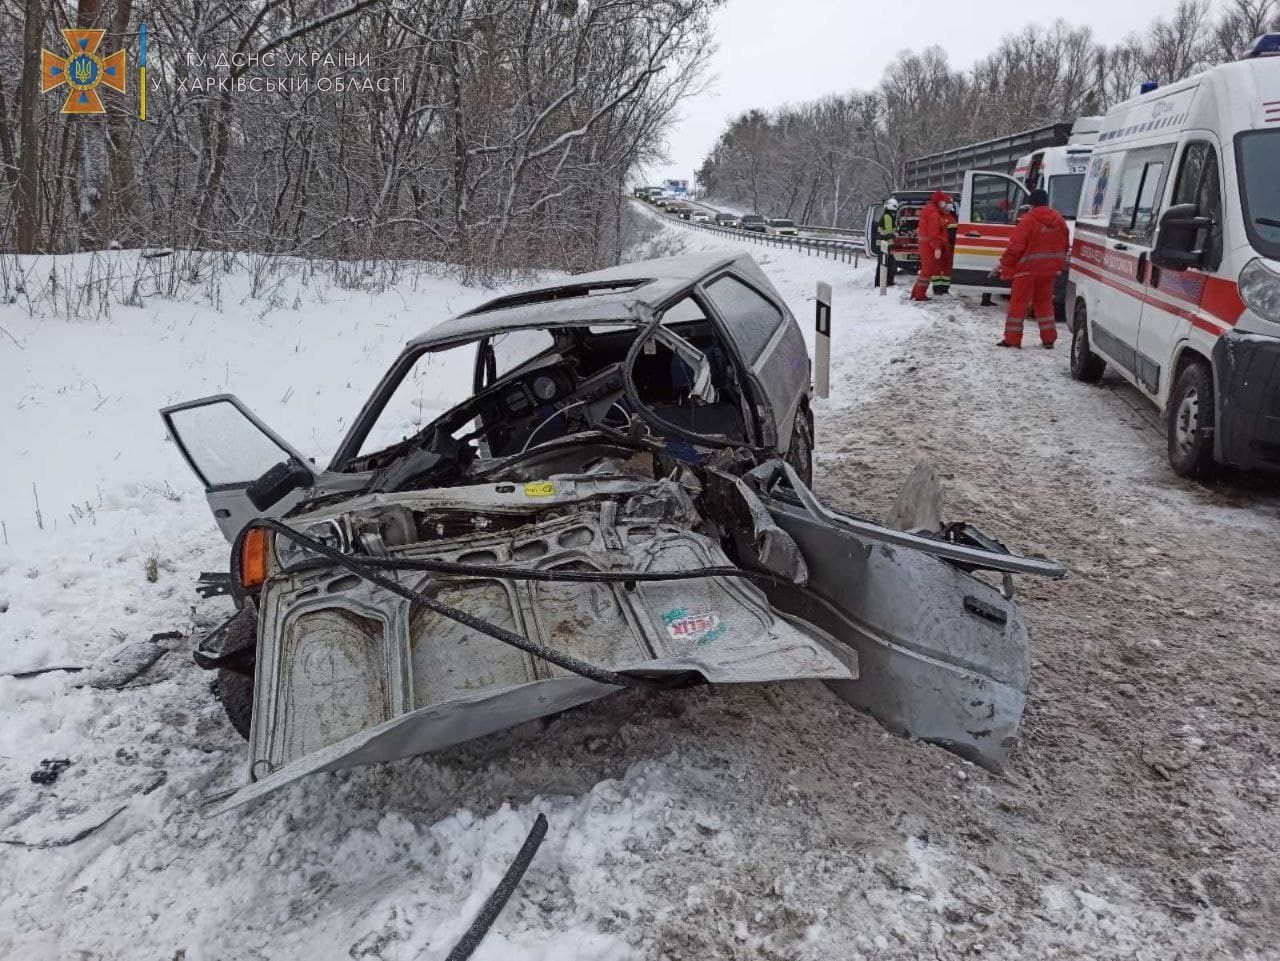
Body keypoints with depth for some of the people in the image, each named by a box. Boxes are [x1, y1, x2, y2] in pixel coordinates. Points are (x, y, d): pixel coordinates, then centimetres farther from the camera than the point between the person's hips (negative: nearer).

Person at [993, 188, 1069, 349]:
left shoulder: (1028, 220, -12)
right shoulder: (1059, 220, 8)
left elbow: (1015, 246, -14)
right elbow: (1065, 246, 13)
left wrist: (1004, 265, -6)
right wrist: (1059, 266, 21)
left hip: (1028, 269, -6)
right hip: (1049, 270, 6)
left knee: (1018, 302, 1)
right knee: (1044, 302, 16)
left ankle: (1012, 338, 0)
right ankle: (1049, 338, 16)